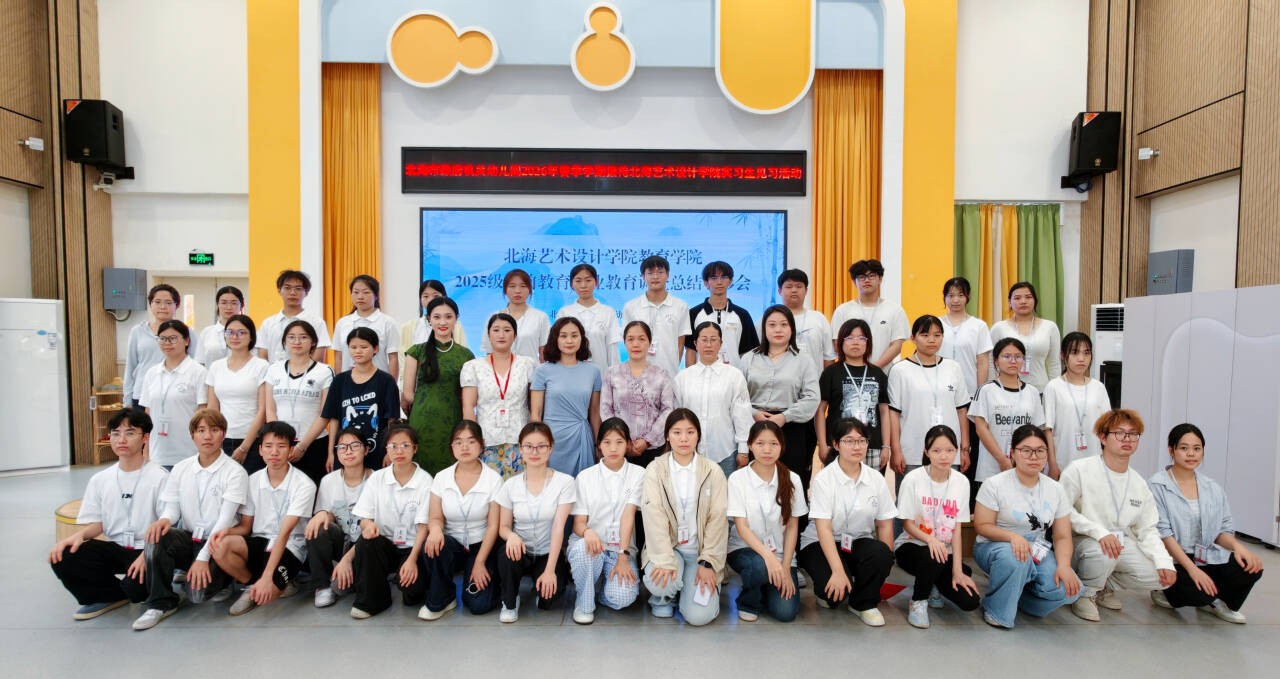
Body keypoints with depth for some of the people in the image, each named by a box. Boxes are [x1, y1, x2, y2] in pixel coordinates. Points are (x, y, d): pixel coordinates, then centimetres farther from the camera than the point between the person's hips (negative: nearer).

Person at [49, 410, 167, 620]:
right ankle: (116, 595, 2)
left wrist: (147, 555, -25)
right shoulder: (100, 480, 10)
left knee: (137, 586, -32)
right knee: (62, 558, -19)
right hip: (114, 548, 6)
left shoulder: (159, 477, -9)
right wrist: (79, 535, -12)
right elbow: (96, 523, 11)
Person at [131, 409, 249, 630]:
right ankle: (161, 603, -12)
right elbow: (171, 506, 4)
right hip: (188, 539, 4)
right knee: (157, 536, -27)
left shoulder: (235, 472, -10)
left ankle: (219, 579, 12)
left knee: (197, 592, -25)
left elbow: (225, 520, -15)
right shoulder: (180, 469, 6)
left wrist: (203, 558, -22)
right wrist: (165, 519, -22)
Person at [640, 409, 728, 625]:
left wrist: (708, 563, -12)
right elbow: (653, 515, -15)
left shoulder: (713, 471, -2)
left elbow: (718, 519, -5)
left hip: (700, 550, 1)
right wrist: (665, 560, -26)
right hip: (667, 547, 0)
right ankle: (664, 596, 6)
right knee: (658, 581, -32)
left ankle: (689, 588, 18)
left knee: (699, 616, -16)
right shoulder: (655, 469, -4)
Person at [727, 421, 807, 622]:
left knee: (785, 612, -17)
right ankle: (748, 603, -3)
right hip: (745, 549, -2)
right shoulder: (737, 479, -11)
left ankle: (766, 587, 17)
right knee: (760, 566, -36)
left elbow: (792, 527, -1)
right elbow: (741, 527, -15)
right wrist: (768, 556, -30)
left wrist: (786, 567, -10)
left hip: (781, 554, 2)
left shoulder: (791, 479, -4)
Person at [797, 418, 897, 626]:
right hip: (821, 544, -3)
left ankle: (864, 603, -1)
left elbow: (885, 524, -1)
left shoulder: (876, 479, -1)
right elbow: (823, 529, -20)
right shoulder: (824, 479, -14)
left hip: (859, 543, 4)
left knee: (882, 554, -30)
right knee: (836, 590, -30)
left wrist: (884, 566, -12)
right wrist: (838, 571, -29)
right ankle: (826, 590, 10)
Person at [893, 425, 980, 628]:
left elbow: (957, 529, -3)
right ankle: (918, 602, -8)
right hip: (911, 545, -4)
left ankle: (933, 586, 19)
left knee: (970, 601, -14)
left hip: (945, 550, 4)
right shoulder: (913, 479, -15)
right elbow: (907, 523, -10)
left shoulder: (961, 482, -4)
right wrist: (930, 539, -31)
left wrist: (958, 569, -10)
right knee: (933, 558, -37)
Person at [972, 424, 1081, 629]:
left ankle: (1014, 596, 9)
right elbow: (981, 526, -11)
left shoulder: (1056, 489, 3)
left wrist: (1064, 566, -17)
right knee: (1015, 558, -38)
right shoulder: (995, 485, -11)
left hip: (1038, 552, 5)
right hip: (995, 546, -4)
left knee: (1068, 588, -22)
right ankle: (996, 612, -11)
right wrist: (1012, 537, -29)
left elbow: (1063, 537, 2)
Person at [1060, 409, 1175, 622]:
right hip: (1083, 541, -6)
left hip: (1122, 543, 6)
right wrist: (1099, 532, -27)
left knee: (1162, 576, -14)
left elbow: (1147, 529, 7)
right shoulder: (1080, 470, -12)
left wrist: (1164, 561, -9)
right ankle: (1085, 592, -5)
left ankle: (1105, 585, 13)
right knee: (1101, 552, -38)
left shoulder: (1139, 483, 9)